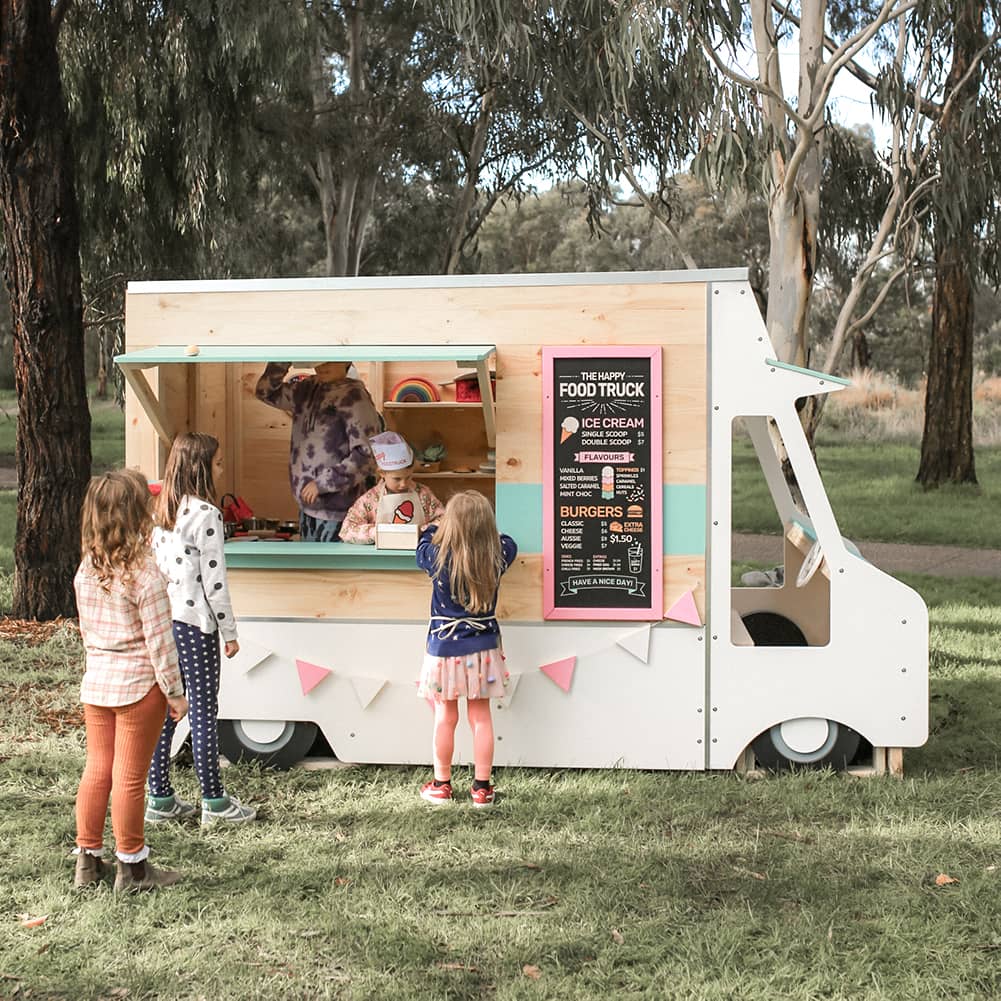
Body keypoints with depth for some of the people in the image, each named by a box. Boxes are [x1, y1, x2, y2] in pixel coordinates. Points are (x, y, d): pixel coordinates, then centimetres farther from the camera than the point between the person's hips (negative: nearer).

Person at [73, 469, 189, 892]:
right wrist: (175, 691, -9)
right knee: (130, 777, 3)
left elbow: (86, 628, 10)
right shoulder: (143, 575, -19)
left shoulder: (86, 570, 1)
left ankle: (88, 860, 25)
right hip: (138, 685, -6)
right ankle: (131, 866, 15)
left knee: (97, 769, 15)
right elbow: (159, 641, -16)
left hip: (95, 681, 6)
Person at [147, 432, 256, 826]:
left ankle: (160, 799, 18)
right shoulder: (206, 514, -14)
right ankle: (214, 802, 9)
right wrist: (229, 631, -7)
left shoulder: (163, 512, 8)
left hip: (162, 620, 7)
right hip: (195, 623, -7)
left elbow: (157, 568, 12)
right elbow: (213, 579, -14)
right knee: (203, 712, 0)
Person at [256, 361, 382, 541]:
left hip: (338, 511, -7)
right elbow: (266, 391, 20)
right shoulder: (308, 389, 9)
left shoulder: (354, 396, -13)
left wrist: (324, 482, -18)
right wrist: (282, 361, 3)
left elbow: (368, 453, -19)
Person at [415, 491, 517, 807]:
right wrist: (483, 531, 28)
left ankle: (442, 784, 22)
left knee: (445, 718, 10)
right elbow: (509, 542, 14)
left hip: (444, 649, -2)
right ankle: (482, 787, 16)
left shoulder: (438, 557, -16)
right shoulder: (498, 556, -10)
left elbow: (422, 549, 8)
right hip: (483, 649, 2)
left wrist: (432, 529, 27)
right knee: (481, 717, 9)